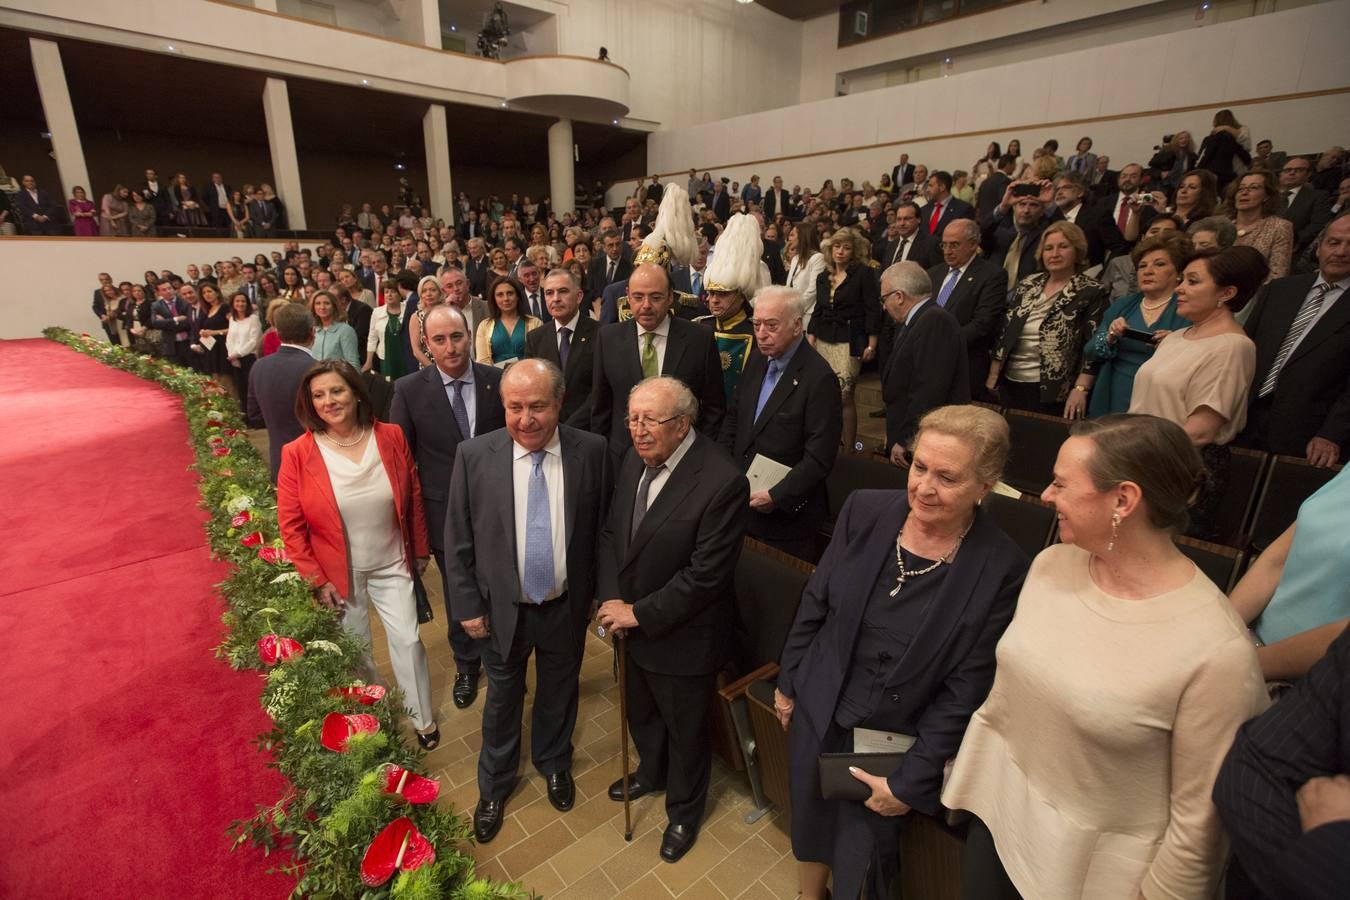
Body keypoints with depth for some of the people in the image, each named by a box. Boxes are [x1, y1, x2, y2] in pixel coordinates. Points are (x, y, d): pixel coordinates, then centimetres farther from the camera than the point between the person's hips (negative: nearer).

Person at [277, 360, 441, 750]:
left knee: (408, 641, 6)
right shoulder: (297, 454, -16)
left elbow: (414, 499, -1)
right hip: (338, 573, 0)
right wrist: (316, 580, -9)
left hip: (392, 565, 1)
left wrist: (419, 550, 5)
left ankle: (423, 719, 31)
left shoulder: (391, 437, -12)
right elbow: (291, 525, -10)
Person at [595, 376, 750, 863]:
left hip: (682, 638, -6)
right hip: (633, 624, 7)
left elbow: (706, 576, -26)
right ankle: (651, 773, 62)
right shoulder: (635, 459, -6)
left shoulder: (723, 483, -29)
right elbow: (611, 531, 3)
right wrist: (611, 599, -9)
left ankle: (684, 809, 50)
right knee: (641, 715, 31)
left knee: (685, 732, 20)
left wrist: (639, 614, -19)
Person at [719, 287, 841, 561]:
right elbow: (733, 416, 12)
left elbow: (820, 457, -19)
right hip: (739, 502, 6)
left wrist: (776, 496, -17)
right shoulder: (757, 358, 4)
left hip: (787, 514, -6)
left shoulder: (820, 378, -19)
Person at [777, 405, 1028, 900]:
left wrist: (909, 781, -10)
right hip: (817, 715, 3)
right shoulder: (864, 511, -15)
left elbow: (964, 690, -15)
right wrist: (787, 681, 6)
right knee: (809, 821, 27)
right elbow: (815, 603, -3)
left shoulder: (1001, 569, -22)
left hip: (895, 742, -3)